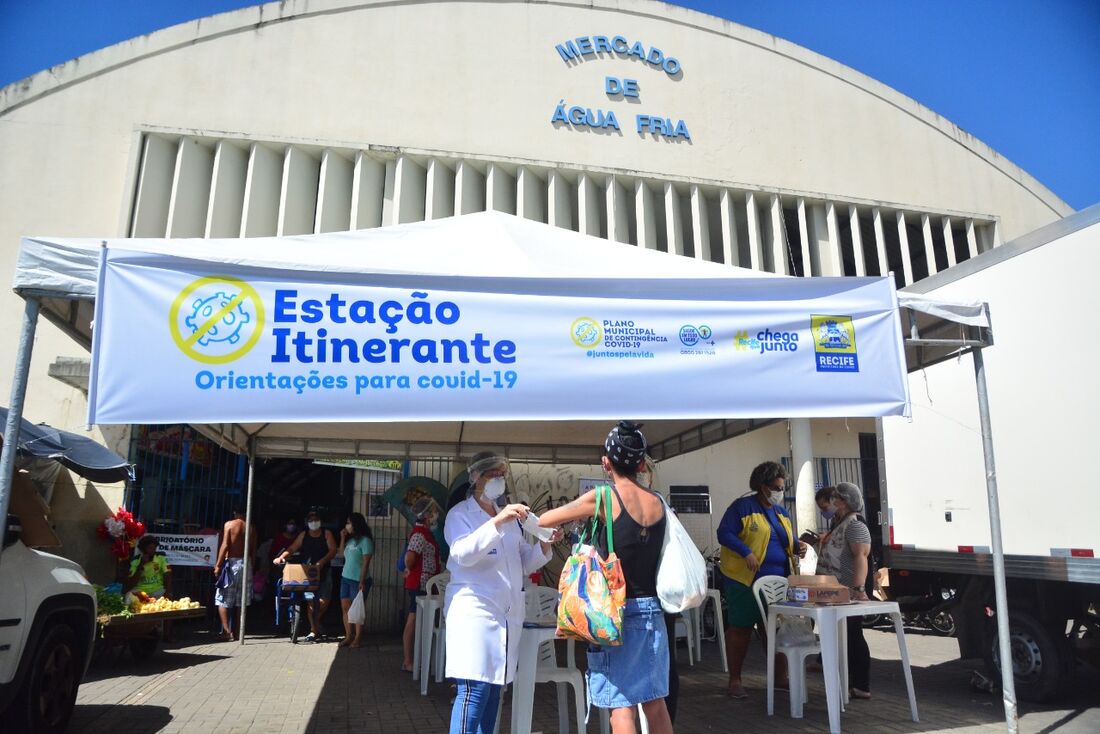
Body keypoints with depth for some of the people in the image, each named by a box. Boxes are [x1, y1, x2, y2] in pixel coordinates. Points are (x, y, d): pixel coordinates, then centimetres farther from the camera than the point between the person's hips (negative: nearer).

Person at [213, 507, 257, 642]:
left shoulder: (229, 524, -3)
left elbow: (225, 545, -11)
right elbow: (254, 551, 5)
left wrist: (218, 565, -7)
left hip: (231, 563, -4)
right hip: (246, 564, 4)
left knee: (222, 599, 1)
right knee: (241, 601, 11)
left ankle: (226, 630, -9)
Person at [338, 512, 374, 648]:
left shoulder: (365, 540, -13)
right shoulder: (350, 539, 10)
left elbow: (366, 563, -15)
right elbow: (342, 554, 17)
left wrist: (362, 581, -19)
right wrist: (342, 538, 7)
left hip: (358, 580, -7)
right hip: (346, 578, 7)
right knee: (345, 608, 7)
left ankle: (358, 638, 9)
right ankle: (349, 636, 16)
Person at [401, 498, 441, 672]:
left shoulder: (424, 532, 14)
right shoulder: (420, 533, -18)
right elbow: (409, 556, -29)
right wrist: (410, 570, -12)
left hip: (423, 584, 10)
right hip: (420, 584, -10)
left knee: (415, 622, 14)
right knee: (413, 622, -3)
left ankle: (410, 660, 22)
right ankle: (408, 662, 4)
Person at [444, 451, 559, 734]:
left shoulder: (509, 516, 18)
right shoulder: (460, 514, 0)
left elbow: (524, 564, 19)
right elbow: (463, 554, -19)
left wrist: (545, 544, 0)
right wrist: (497, 522, -30)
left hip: (509, 611, 6)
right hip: (475, 609, -6)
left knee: (493, 688, 9)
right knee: (475, 689, -12)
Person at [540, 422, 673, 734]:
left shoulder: (601, 497, -11)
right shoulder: (658, 502, 5)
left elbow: (542, 521, -2)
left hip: (617, 612, -6)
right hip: (652, 611, 6)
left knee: (620, 704, 1)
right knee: (655, 701, 16)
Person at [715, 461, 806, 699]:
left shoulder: (782, 512, 15)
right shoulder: (742, 506, -8)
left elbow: (788, 540, 23)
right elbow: (724, 533, -13)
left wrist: (798, 547, 0)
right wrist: (746, 553, -24)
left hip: (778, 581, 7)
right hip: (745, 580, -6)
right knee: (740, 628, 1)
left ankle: (780, 677, 25)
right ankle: (734, 681, 10)